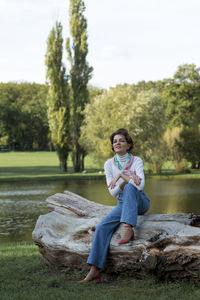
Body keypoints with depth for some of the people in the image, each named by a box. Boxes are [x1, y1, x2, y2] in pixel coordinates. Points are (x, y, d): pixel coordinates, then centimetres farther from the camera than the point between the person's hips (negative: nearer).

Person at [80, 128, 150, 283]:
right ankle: (95, 270, -24)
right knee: (102, 227, -22)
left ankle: (128, 229, -45)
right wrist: (129, 178, -20)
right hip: (122, 204, 3)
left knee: (130, 187, -36)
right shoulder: (109, 164, -1)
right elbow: (113, 192, -7)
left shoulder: (137, 161, -10)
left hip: (140, 202, -3)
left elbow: (140, 185, -25)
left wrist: (121, 175, -25)